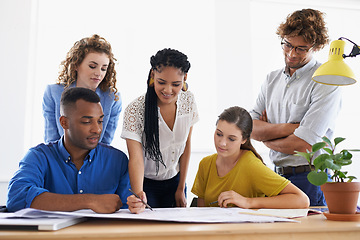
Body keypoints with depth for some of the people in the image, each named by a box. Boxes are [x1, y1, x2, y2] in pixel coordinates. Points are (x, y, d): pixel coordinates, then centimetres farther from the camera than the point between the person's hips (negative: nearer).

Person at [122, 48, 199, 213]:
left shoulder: (188, 101, -11)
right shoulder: (135, 110, -24)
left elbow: (186, 145, -1)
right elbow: (135, 158, -30)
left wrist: (181, 189, 0)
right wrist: (138, 194, -48)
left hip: (174, 181, 4)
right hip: (145, 184, -3)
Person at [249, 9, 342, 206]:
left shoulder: (325, 82, -11)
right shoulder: (272, 79, 10)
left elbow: (304, 145, -17)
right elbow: (250, 128, 3)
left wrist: (267, 137, -1)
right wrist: (286, 128, -13)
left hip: (311, 180, -5)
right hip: (278, 177, 5)